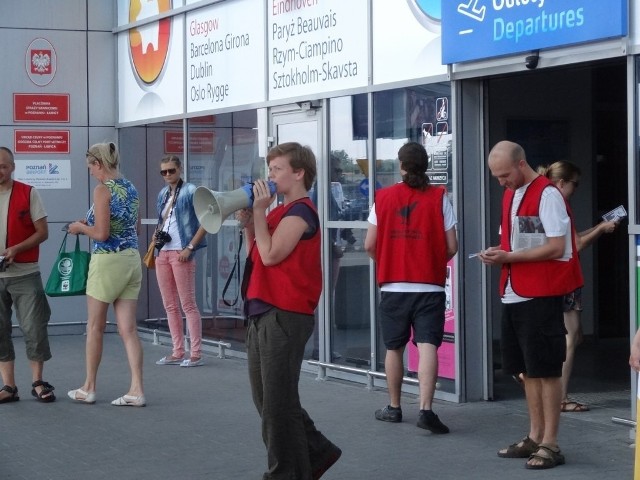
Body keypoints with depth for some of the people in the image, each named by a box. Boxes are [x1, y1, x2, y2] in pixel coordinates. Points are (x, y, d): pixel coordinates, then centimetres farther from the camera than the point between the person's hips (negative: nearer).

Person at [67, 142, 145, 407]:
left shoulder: (103, 189, -13)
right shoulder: (130, 188, 10)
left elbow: (101, 234, -19)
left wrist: (80, 227, 1)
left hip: (107, 262, -7)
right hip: (132, 259, 7)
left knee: (95, 328, 7)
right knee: (128, 329, 5)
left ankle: (88, 388, 17)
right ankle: (136, 390, -2)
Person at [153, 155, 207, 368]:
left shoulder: (190, 191, -6)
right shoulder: (162, 194, 15)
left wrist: (190, 248, -15)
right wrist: (155, 240, 7)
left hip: (181, 253, -8)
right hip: (163, 253, 8)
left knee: (188, 305, -6)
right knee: (170, 306, 9)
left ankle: (196, 354, -3)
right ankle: (177, 352, 15)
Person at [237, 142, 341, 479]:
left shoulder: (300, 211, -11)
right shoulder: (281, 211, 16)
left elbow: (271, 255, -19)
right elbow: (256, 257, 17)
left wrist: (259, 211, -12)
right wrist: (248, 223, 5)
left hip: (284, 317, -10)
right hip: (262, 314, 10)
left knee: (278, 403, -3)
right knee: (268, 401, 15)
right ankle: (316, 452, 26)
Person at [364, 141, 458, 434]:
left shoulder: (383, 197, 1)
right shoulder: (439, 198, -3)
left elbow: (370, 245, 2)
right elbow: (451, 247, -3)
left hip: (393, 286, 2)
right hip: (430, 286, -1)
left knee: (394, 348, 14)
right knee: (427, 346, -6)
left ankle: (394, 407, 25)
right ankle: (425, 409, -18)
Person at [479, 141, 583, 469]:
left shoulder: (547, 195, -12)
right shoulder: (510, 195, 14)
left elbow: (556, 247, -18)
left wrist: (508, 257, -19)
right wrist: (498, 253, 0)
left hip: (541, 296, -8)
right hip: (513, 294, 8)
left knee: (546, 371, -3)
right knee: (528, 370, 14)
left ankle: (550, 445, 3)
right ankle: (535, 437, 23)